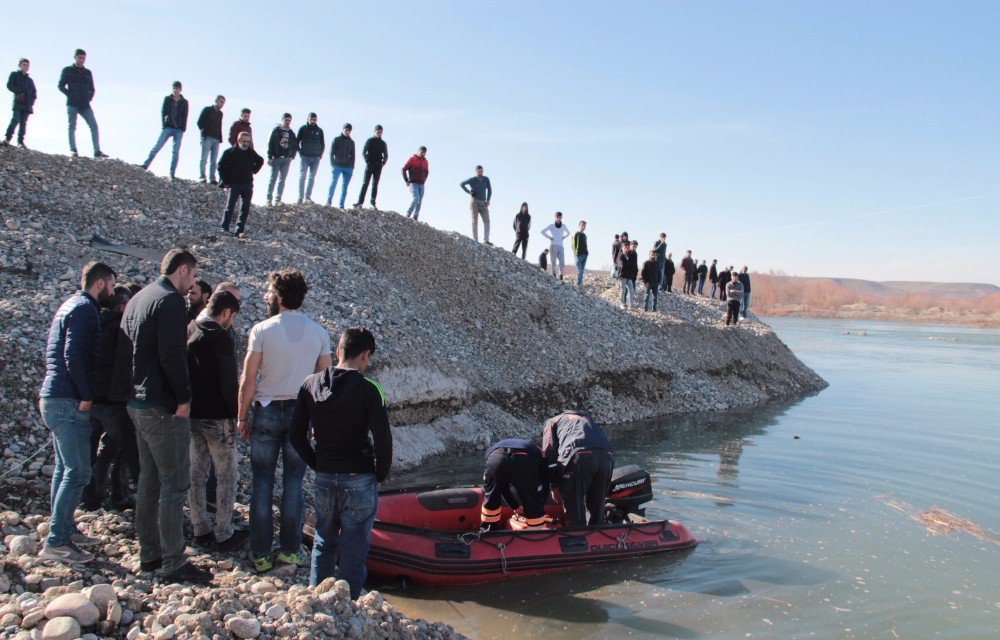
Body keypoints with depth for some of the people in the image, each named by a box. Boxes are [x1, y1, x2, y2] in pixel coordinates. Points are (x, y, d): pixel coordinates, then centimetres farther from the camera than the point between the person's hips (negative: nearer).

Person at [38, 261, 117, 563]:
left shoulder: (70, 305, 19)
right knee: (77, 472, -8)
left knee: (65, 469, 16)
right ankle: (56, 542, -6)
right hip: (68, 402, -11)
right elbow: (73, 356, -23)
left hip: (54, 399, 11)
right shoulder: (84, 309, -12)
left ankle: (65, 528, 25)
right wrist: (86, 396, -17)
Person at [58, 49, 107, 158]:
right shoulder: (67, 71, 7)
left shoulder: (88, 72, 16)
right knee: (72, 127, -4)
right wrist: (70, 95, -6)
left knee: (94, 126, -7)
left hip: (85, 105, 3)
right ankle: (73, 150, -5)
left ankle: (97, 151, -9)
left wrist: (90, 98, 3)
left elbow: (92, 89, 20)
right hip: (72, 105, -3)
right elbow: (61, 86, 5)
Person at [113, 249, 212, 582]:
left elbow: (125, 352, 19)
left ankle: (149, 554, 23)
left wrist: (126, 392, 19)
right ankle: (173, 562, -1)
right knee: (175, 483, -5)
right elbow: (172, 355, -21)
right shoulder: (170, 300, -13)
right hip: (163, 406, -10)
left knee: (149, 480, 15)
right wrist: (183, 398, -15)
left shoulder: (138, 299, 17)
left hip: (137, 402, 10)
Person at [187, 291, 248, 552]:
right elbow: (229, 384, -17)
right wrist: (238, 414, -7)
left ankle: (200, 530, 23)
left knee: (196, 474, 15)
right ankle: (224, 535, 8)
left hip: (191, 414, 8)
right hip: (217, 418, -7)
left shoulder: (190, 335, 7)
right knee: (227, 477, 3)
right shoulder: (222, 339, -16)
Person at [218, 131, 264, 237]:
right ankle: (225, 228, -6)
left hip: (248, 184, 4)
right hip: (234, 184, -4)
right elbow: (221, 166, 1)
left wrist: (253, 171, 15)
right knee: (230, 206, -10)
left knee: (245, 209, 0)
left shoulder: (251, 152, 8)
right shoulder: (230, 152, -3)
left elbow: (260, 161, 28)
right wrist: (225, 181, -3)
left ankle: (240, 231, 4)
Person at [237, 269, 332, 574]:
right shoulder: (319, 333, 1)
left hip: (267, 412, -2)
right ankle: (291, 550, 16)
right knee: (293, 484, 10)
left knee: (262, 484, 7)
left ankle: (260, 554, 13)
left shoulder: (262, 330, -7)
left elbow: (248, 379, -7)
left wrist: (242, 416, 3)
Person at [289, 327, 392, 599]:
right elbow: (383, 440, -17)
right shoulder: (367, 389, -16)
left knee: (324, 543, 23)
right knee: (353, 550, 9)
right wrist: (380, 475, -1)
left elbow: (296, 435, 3)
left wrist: (317, 464, 13)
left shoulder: (310, 384, -2)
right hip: (359, 480, -5)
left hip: (324, 479, 5)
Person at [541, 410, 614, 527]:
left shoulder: (551, 422, 28)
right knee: (597, 507, 18)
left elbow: (549, 452, 12)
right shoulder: (586, 419, 44)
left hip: (579, 456, -5)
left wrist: (554, 485, 15)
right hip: (607, 455, 5)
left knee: (574, 508, 4)